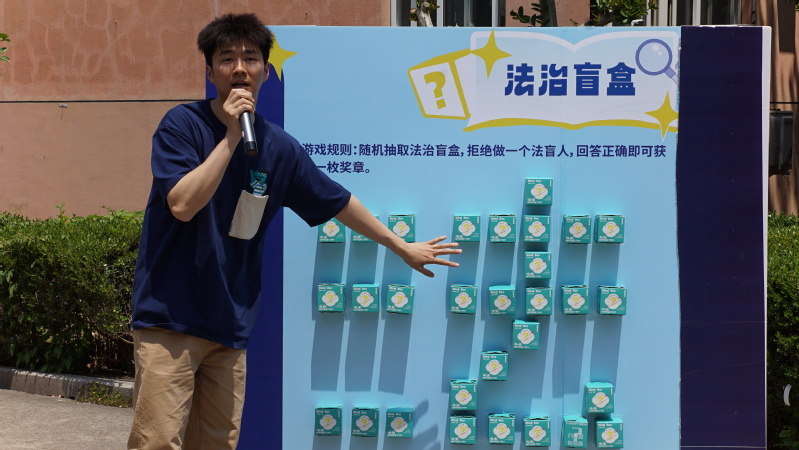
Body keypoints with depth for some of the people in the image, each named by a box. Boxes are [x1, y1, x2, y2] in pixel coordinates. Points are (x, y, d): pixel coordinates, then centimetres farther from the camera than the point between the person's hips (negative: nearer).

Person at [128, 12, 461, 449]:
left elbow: (338, 202, 16)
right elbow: (182, 204, -21)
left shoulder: (279, 147, 4)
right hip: (169, 316, -4)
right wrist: (231, 136, -21)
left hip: (230, 325, 5)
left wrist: (401, 246, 22)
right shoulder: (182, 125, -7)